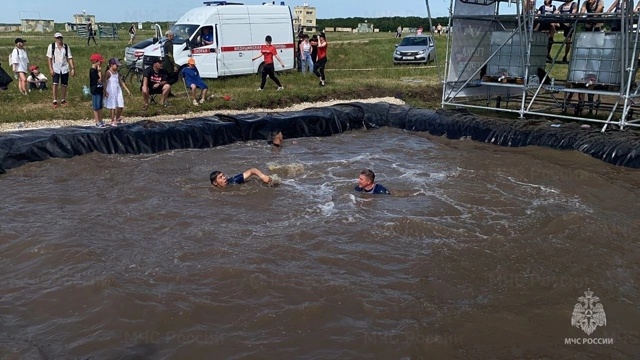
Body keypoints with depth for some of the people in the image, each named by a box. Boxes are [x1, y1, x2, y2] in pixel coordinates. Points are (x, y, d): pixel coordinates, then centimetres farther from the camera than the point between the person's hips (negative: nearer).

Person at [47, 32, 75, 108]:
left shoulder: (66, 47, 2)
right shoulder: (51, 46, -3)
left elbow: (70, 58, 2)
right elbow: (49, 58, -3)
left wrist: (72, 68, -4)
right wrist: (50, 68, -10)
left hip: (65, 68, 2)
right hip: (55, 68, -2)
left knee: (64, 85, 7)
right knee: (55, 84, -10)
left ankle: (63, 100, 22)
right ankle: (55, 101, -3)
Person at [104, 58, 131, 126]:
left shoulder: (117, 73, 10)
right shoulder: (108, 73, -10)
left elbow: (121, 82, 16)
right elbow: (105, 82, -14)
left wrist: (127, 90, 15)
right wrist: (105, 92, -23)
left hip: (118, 91, 7)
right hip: (111, 92, -7)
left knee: (120, 106, 8)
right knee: (112, 107, 0)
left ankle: (118, 119, 28)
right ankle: (113, 121, 11)